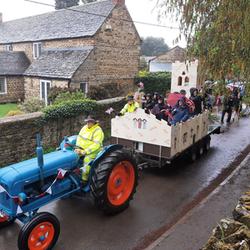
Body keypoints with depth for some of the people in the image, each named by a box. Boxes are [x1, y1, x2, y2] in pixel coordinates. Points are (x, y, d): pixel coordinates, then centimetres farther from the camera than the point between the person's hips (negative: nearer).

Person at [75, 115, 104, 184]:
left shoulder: (98, 131, -16)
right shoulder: (85, 128, 7)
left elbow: (96, 145, -24)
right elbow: (79, 138, 6)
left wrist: (85, 152, -28)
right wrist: (78, 148, -9)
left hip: (93, 151, -7)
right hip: (82, 149, 7)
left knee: (87, 159, -30)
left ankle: (84, 180, -21)